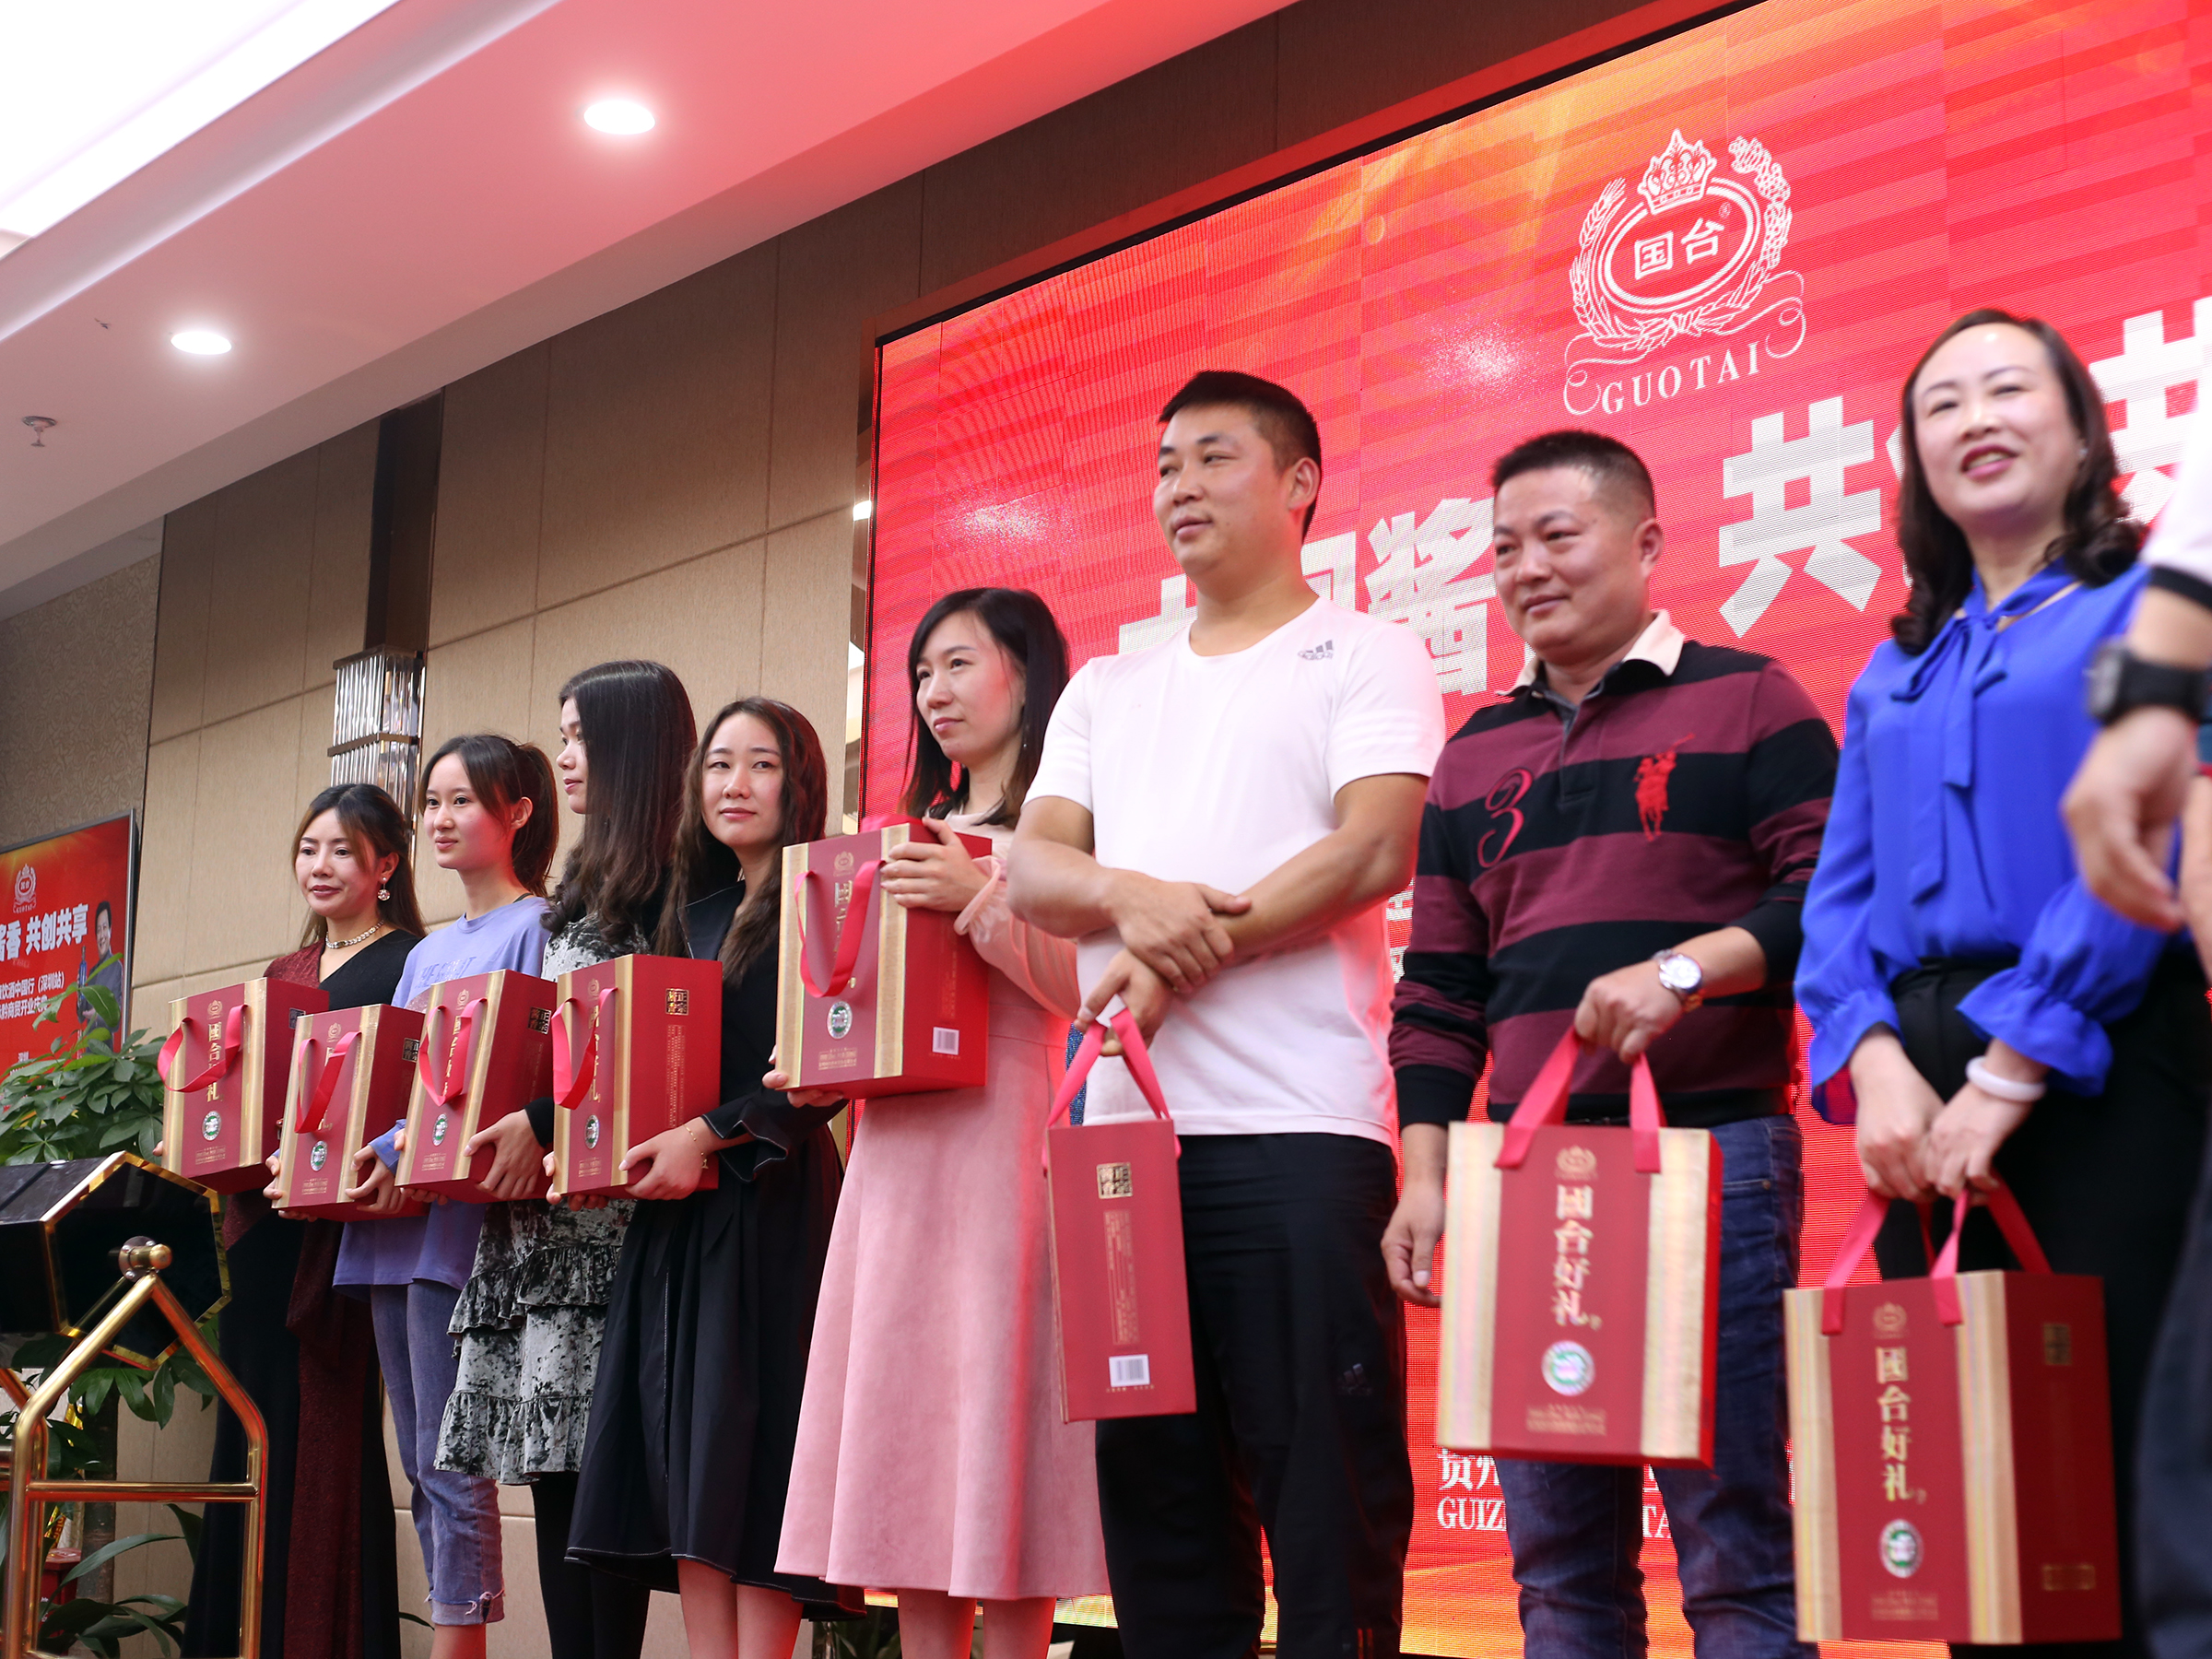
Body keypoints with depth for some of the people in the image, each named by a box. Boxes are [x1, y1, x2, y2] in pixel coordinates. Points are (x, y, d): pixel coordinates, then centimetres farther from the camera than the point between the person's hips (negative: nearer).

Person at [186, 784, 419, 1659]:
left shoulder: (407, 963, -3)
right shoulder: (285, 973, 21)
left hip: (341, 1218, -8)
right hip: (260, 1219, 8)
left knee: (322, 1432, -7)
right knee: (248, 1430, 10)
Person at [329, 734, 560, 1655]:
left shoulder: (534, 928, -3)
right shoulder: (429, 951, 23)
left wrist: (410, 1153, -21)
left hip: (460, 1211, -8)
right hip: (391, 1213, 8)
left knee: (449, 1460, -10)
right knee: (419, 1463, 8)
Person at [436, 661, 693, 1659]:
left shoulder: (661, 883, -6)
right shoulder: (583, 887, 23)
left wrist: (544, 1121, -21)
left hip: (602, 1201, -9)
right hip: (536, 1209, 9)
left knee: (593, 1460, -11)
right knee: (550, 1461, 4)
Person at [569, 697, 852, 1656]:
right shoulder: (692, 913, 18)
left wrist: (709, 1134, -17)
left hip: (772, 1199, -6)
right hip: (675, 1213, 7)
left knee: (756, 1451, -8)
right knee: (686, 1456, 2)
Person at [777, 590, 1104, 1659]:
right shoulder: (921, 837, 21)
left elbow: (1083, 989, -10)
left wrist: (980, 899, -18)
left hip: (1004, 1142, -7)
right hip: (898, 1148, 7)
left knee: (992, 1419, -7)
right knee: (905, 1451, 5)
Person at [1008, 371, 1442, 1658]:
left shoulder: (1364, 656, 6)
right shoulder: (1107, 692, 22)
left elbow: (1377, 849, -9)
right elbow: (1033, 866, 11)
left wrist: (1186, 954, -12)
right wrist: (1131, 895, -12)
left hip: (1299, 1127, -5)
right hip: (1125, 1124, 6)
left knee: (1321, 1469, -5)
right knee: (1155, 1481, 8)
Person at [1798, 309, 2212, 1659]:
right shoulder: (1895, 673, 20)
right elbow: (1845, 890, 11)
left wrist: (2009, 1071, -15)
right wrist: (1877, 1061, -8)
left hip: (2094, 1060, -5)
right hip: (1924, 1067, 5)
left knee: (2097, 1435, -7)